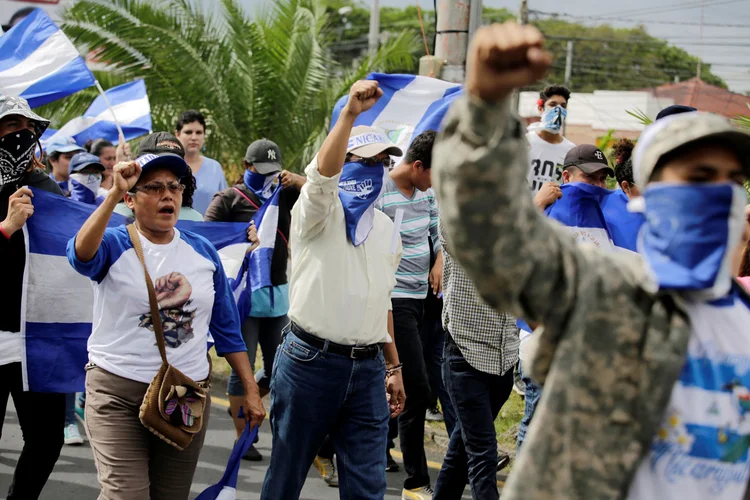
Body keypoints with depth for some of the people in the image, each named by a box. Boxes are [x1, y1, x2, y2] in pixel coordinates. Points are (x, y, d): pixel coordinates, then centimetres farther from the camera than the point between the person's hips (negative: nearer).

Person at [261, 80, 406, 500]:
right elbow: (324, 171, -27)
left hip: (367, 369, 5)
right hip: (311, 360, -5)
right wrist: (351, 113, -40)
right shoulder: (320, 212, -4)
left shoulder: (386, 229, 16)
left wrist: (393, 366, 21)